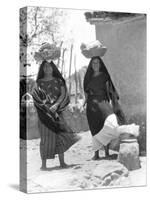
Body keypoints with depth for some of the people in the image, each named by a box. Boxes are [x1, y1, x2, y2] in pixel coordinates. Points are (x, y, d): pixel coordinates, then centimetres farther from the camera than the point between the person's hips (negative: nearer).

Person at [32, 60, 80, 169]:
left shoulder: (58, 81, 10)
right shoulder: (39, 82, 7)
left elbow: (63, 94, -2)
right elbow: (36, 97, -4)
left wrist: (56, 104, -18)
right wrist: (47, 107, -18)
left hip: (57, 112, 1)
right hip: (44, 113, -1)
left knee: (60, 136, -1)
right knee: (46, 137, -4)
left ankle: (62, 162, 7)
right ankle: (44, 164, -2)